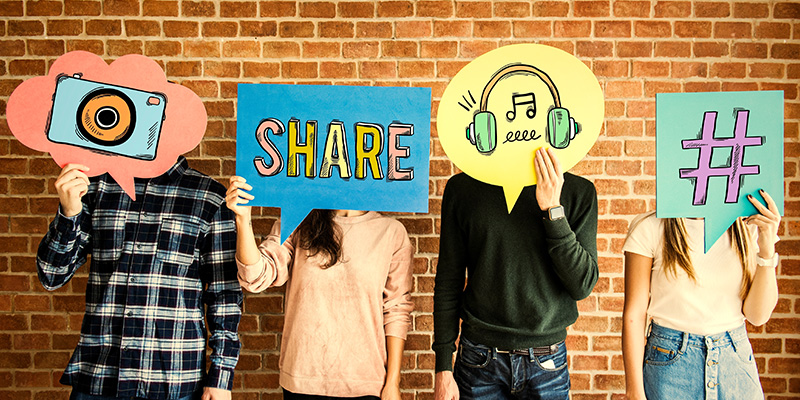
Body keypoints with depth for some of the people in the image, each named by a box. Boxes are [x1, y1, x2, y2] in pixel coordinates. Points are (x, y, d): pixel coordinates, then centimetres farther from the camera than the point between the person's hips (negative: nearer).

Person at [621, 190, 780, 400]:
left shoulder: (747, 227, 1)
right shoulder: (649, 228, -9)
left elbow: (758, 315, -2)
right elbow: (634, 314, -8)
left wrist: (767, 250, -13)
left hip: (736, 360, 3)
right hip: (671, 361, -3)